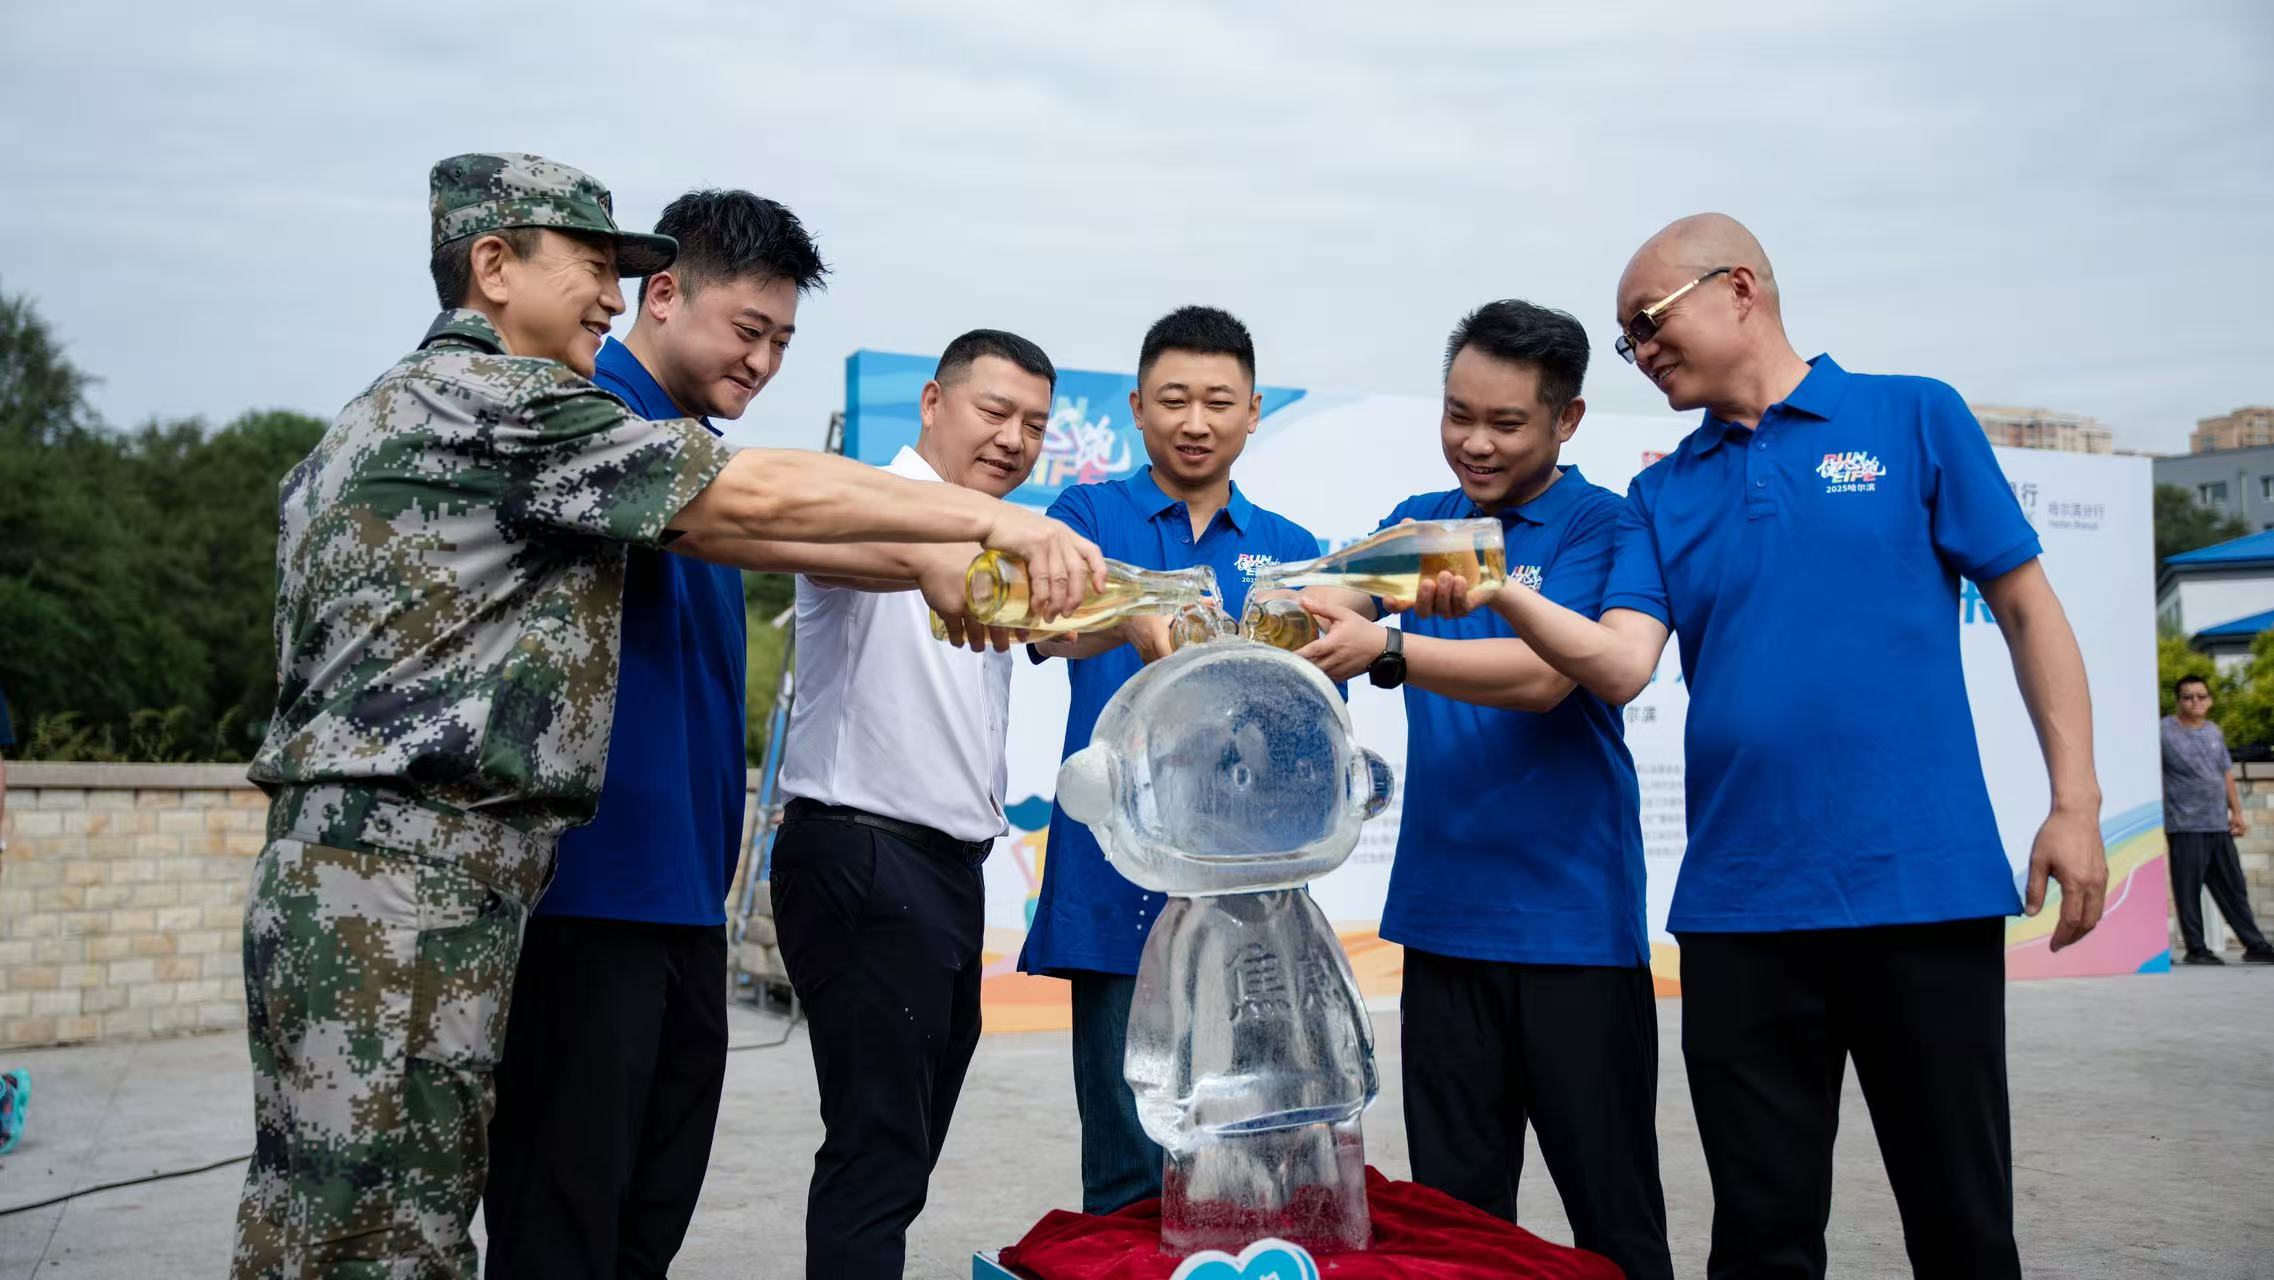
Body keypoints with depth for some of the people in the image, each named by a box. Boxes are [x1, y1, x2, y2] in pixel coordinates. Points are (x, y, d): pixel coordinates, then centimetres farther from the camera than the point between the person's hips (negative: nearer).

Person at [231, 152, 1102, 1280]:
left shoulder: (376, 420, 23)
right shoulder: (493, 396, -9)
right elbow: (755, 495, -12)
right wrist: (990, 517, -8)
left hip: (331, 883, 10)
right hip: (402, 897, -10)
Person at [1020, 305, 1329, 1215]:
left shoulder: (1289, 549, 13)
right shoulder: (1093, 514, 5)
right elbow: (1052, 626, -16)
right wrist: (1135, 621, -38)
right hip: (1122, 884, -2)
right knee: (1129, 1172, 0)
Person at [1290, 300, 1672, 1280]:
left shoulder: (1598, 526, -5)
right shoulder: (1420, 524, 12)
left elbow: (1544, 675, -19)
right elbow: (1329, 596, -4)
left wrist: (1387, 652, -32)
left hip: (1573, 917, -5)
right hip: (1443, 914, 5)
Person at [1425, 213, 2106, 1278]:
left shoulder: (1914, 419, 4)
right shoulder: (1661, 497, 11)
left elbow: (2027, 609, 3)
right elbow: (1619, 664, -3)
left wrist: (2074, 802, -4)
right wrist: (1501, 593, -20)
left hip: (1925, 883, -2)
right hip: (1740, 908, 3)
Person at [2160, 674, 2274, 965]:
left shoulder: (2214, 732, 15)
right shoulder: (2164, 731, -5)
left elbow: (2227, 774, 22)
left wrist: (2237, 812, 16)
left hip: (2219, 825, 6)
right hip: (2185, 827, -6)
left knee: (2233, 889, 10)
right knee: (2188, 890, -3)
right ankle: (2196, 949, 4)